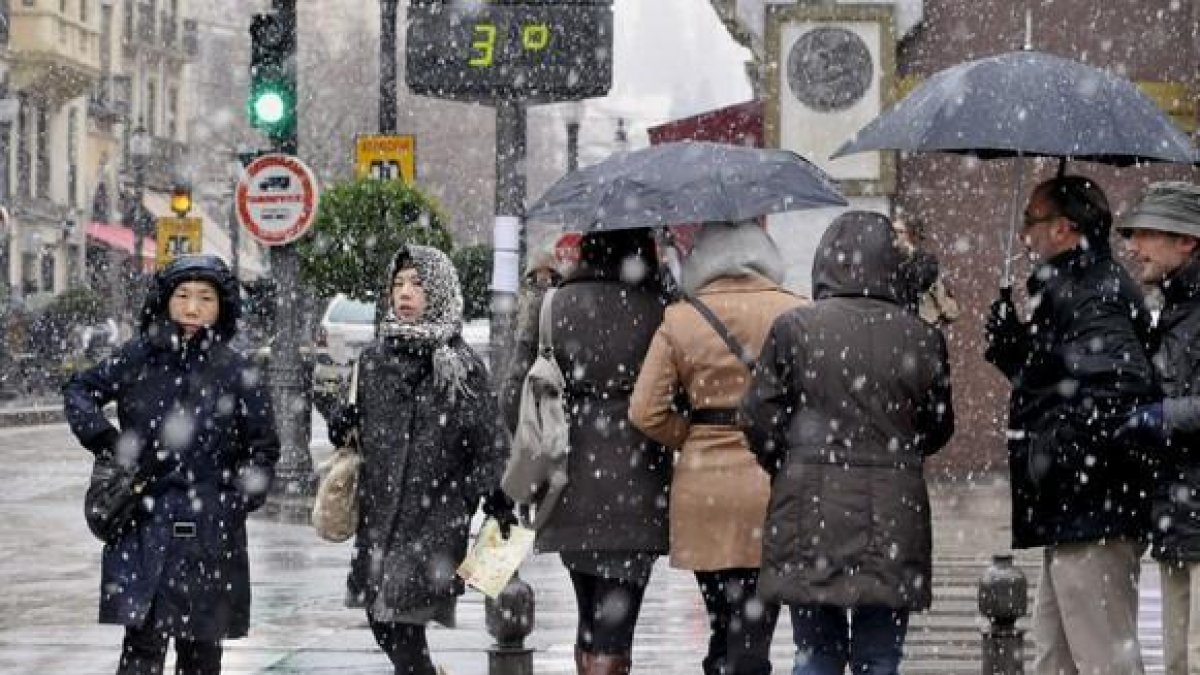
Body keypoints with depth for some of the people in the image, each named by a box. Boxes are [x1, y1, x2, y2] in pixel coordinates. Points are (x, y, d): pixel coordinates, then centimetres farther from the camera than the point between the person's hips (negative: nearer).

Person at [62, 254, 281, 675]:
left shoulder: (236, 373, 0)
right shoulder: (138, 357, 3)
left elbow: (264, 448, 10)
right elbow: (79, 390, 17)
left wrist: (240, 501, -2)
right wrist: (106, 441, 3)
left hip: (210, 534, 0)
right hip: (144, 529, 0)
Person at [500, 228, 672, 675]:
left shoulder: (554, 308, 0)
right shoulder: (660, 312, -8)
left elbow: (515, 403, 3)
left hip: (569, 490, 4)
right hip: (635, 491, -4)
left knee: (590, 626, 19)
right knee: (612, 635, -5)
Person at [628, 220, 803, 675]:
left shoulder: (678, 321, 1)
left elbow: (645, 412, -4)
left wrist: (694, 439, 10)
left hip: (701, 491, 2)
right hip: (772, 491, -2)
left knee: (721, 635, 15)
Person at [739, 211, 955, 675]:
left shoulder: (793, 328, -5)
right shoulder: (923, 339, -1)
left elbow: (757, 416, -2)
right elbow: (938, 428, 9)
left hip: (811, 517, 0)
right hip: (892, 521, 1)